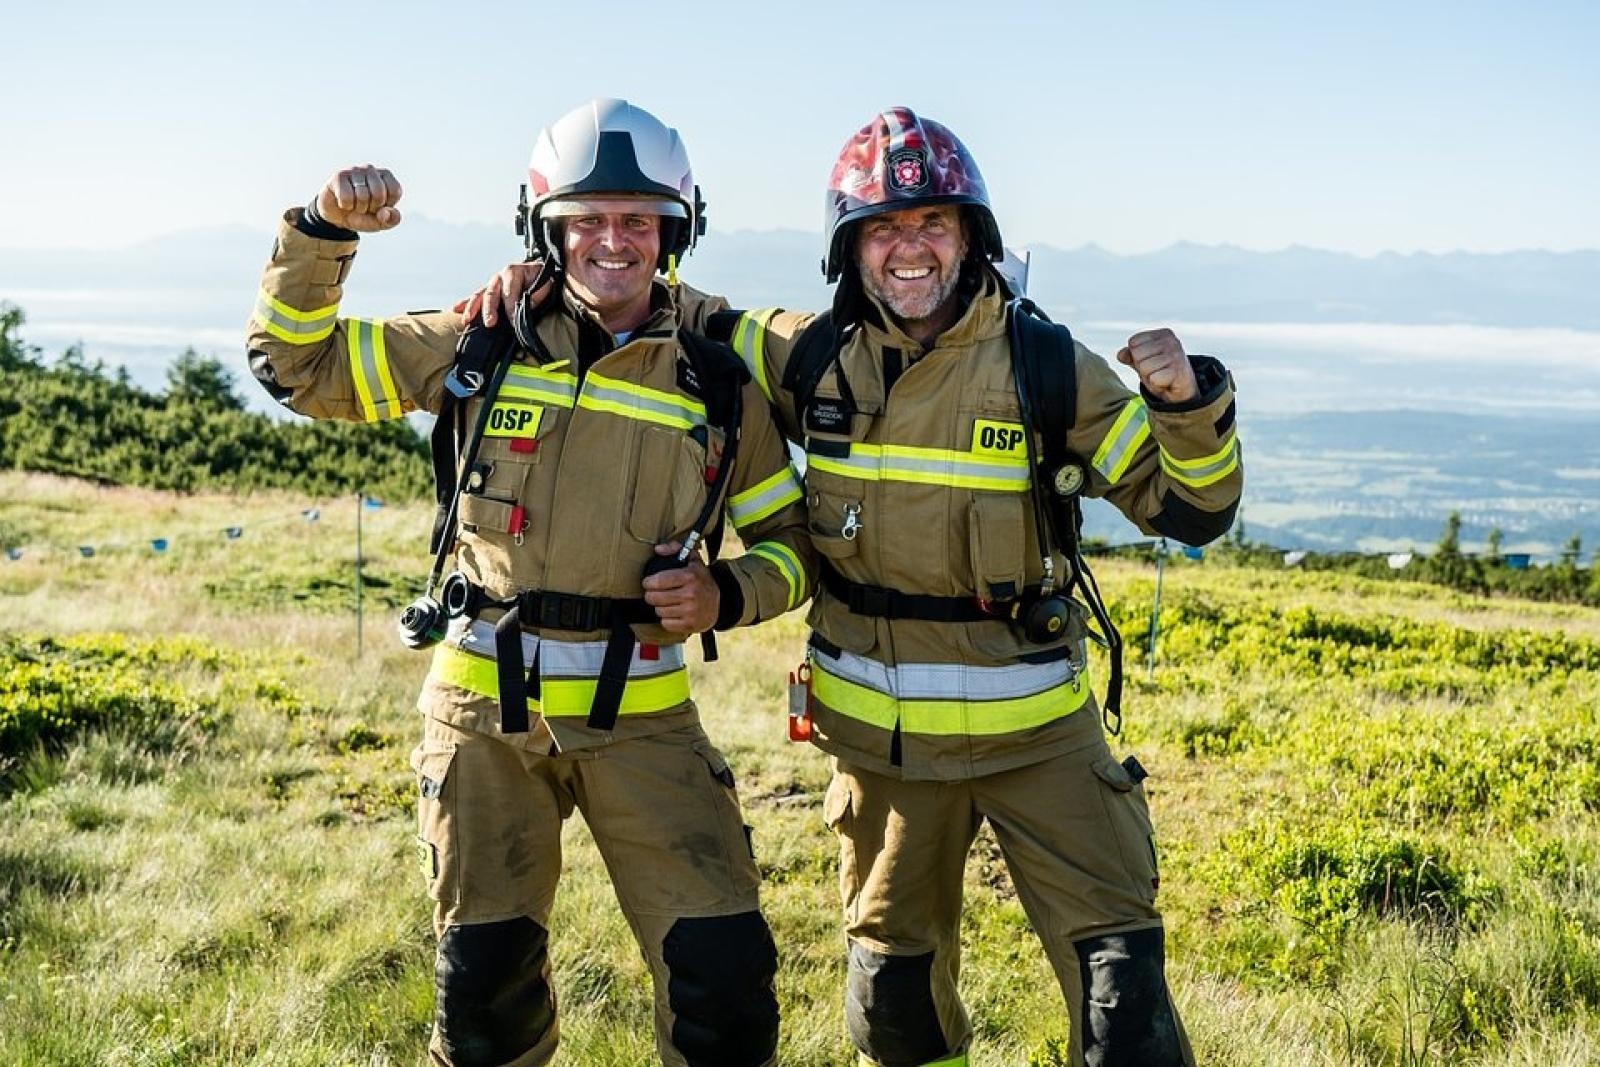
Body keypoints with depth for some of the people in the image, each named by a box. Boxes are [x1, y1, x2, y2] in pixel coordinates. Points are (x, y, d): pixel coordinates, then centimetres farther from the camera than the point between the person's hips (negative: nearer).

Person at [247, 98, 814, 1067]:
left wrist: (725, 595, -11)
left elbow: (790, 542, 10)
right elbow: (299, 366, 4)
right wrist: (323, 233, -10)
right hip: (485, 706, 1)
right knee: (486, 981, 10)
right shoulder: (485, 347, 1)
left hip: (638, 715, 0)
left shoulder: (718, 386, 1)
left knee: (724, 973, -7)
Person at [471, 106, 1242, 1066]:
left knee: (1118, 960, -2)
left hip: (1032, 728, -2)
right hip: (878, 734, 2)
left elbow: (1191, 511, -6)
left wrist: (1190, 401, -25)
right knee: (894, 986, 17)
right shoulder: (809, 359, -3)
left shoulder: (1047, 370, -9)